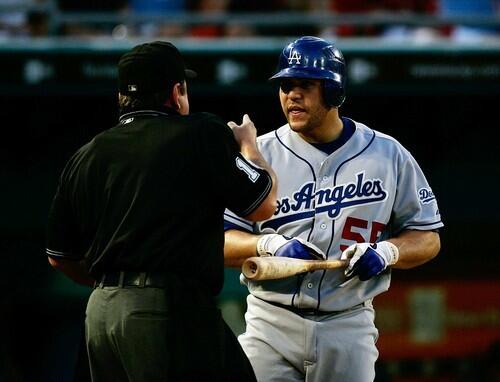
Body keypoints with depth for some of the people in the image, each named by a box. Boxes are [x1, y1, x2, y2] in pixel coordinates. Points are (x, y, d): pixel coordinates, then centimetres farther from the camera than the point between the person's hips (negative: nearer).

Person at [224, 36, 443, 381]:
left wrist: (386, 251, -12)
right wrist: (270, 244, -18)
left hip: (348, 327, 0)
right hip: (271, 324, 0)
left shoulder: (388, 155, 5)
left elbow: (428, 237, 8)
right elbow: (221, 242, 1)